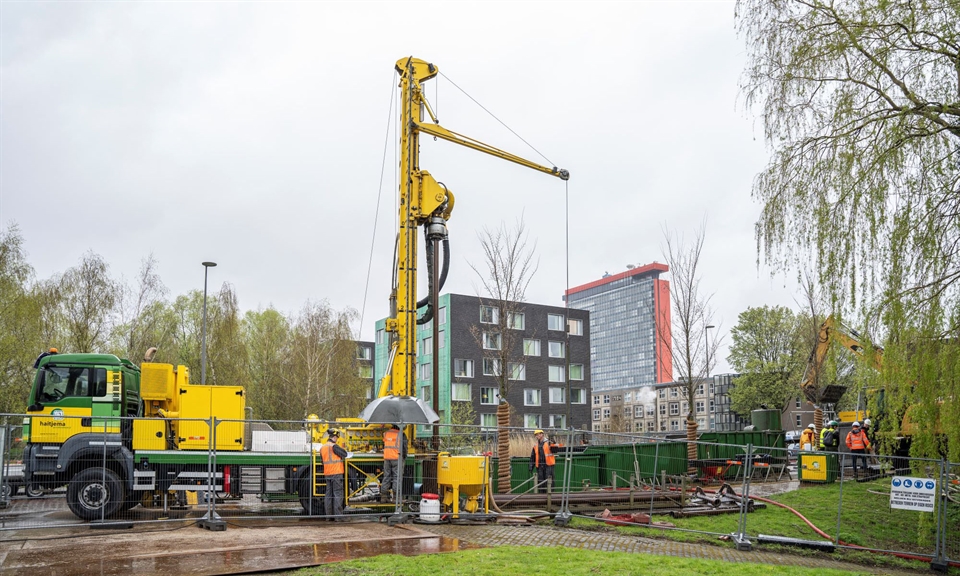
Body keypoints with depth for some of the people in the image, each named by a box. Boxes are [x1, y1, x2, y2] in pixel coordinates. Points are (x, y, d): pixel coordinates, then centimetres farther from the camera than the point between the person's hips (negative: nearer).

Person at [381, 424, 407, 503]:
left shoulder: (386, 433, 10)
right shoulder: (401, 435, -5)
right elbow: (404, 447, -5)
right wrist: (404, 457, 7)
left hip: (386, 458, 5)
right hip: (397, 458, -5)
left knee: (386, 476, 12)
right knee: (397, 477, -2)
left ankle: (383, 496, 12)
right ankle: (395, 497, -7)